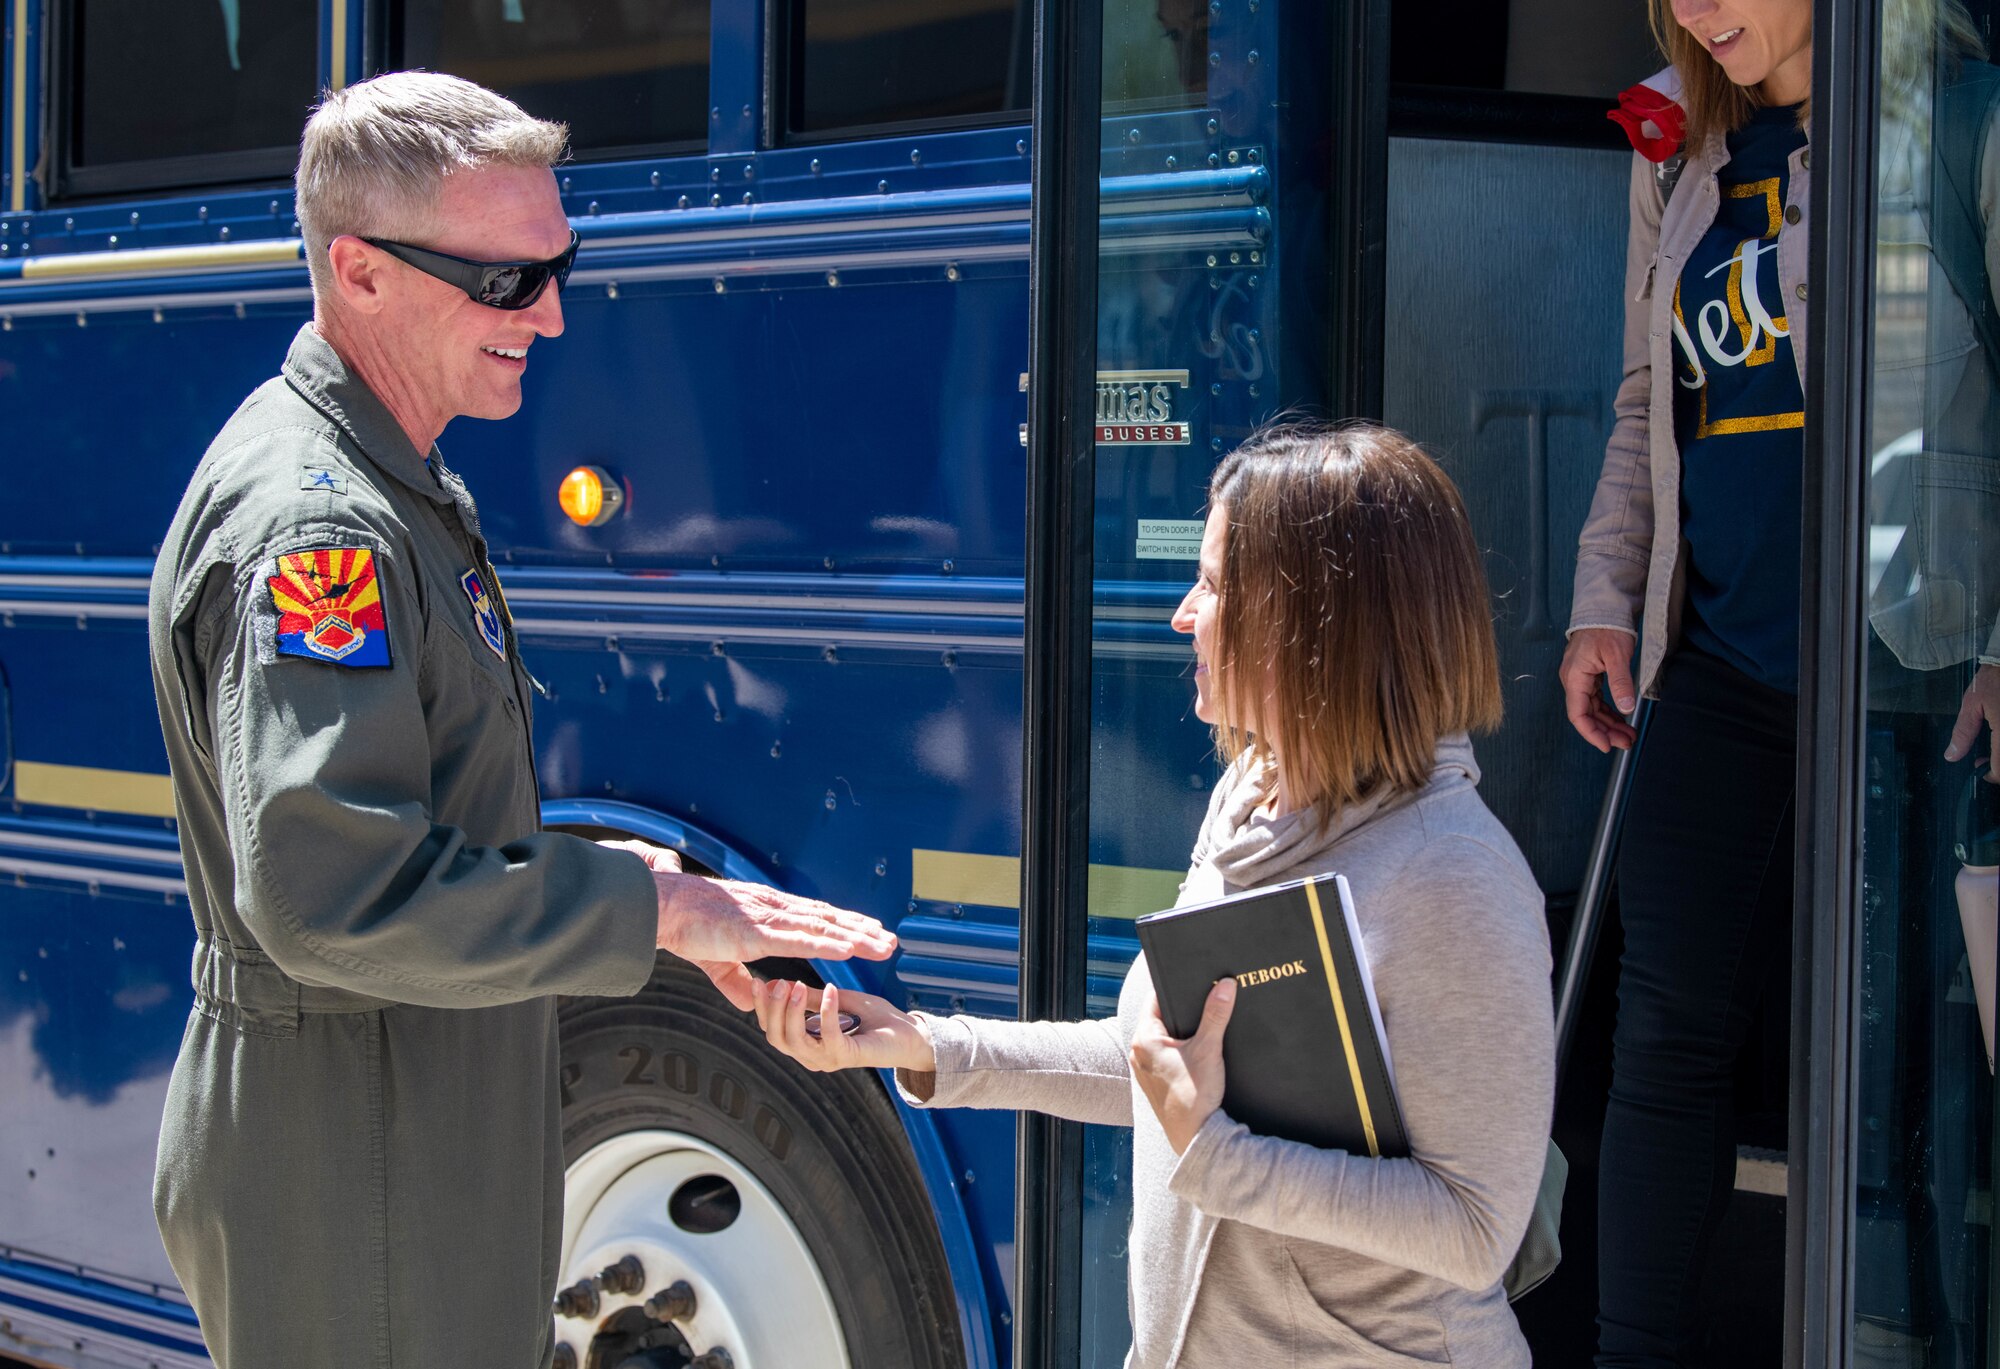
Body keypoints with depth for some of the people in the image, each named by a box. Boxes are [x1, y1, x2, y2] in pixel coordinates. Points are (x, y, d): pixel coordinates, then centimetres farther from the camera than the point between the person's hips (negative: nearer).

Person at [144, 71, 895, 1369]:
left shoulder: (400, 489, 13)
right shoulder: (314, 527, -22)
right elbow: (333, 895, -30)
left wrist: (582, 872, 7)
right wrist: (647, 908, -24)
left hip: (429, 1148, 10)